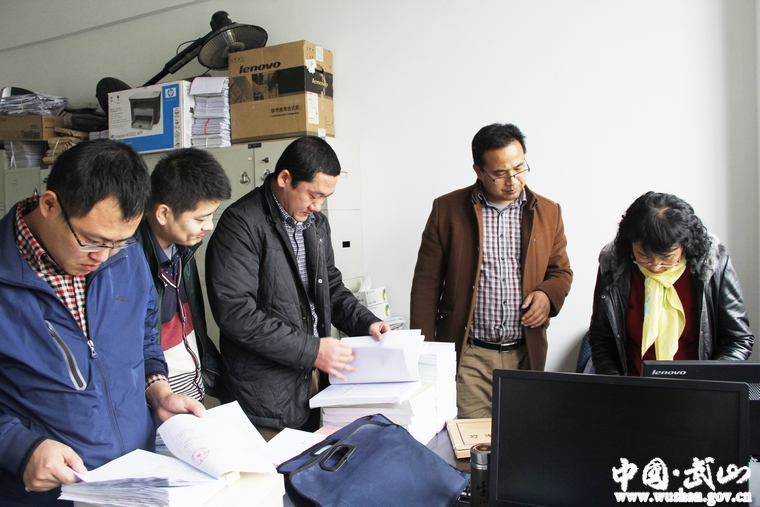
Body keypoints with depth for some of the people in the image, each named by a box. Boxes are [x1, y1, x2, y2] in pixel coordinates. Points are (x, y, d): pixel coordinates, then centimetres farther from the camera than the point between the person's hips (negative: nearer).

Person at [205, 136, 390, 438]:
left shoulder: (317, 223, 9)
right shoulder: (242, 223, -16)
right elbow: (235, 312, -22)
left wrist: (366, 323, 1)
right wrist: (311, 349, -20)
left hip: (313, 380, 7)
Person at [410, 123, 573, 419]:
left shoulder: (548, 212, 6)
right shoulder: (446, 210, -1)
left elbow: (561, 271, 16)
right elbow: (426, 283, 1)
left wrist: (547, 294, -7)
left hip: (526, 355, 3)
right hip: (467, 355, -2)